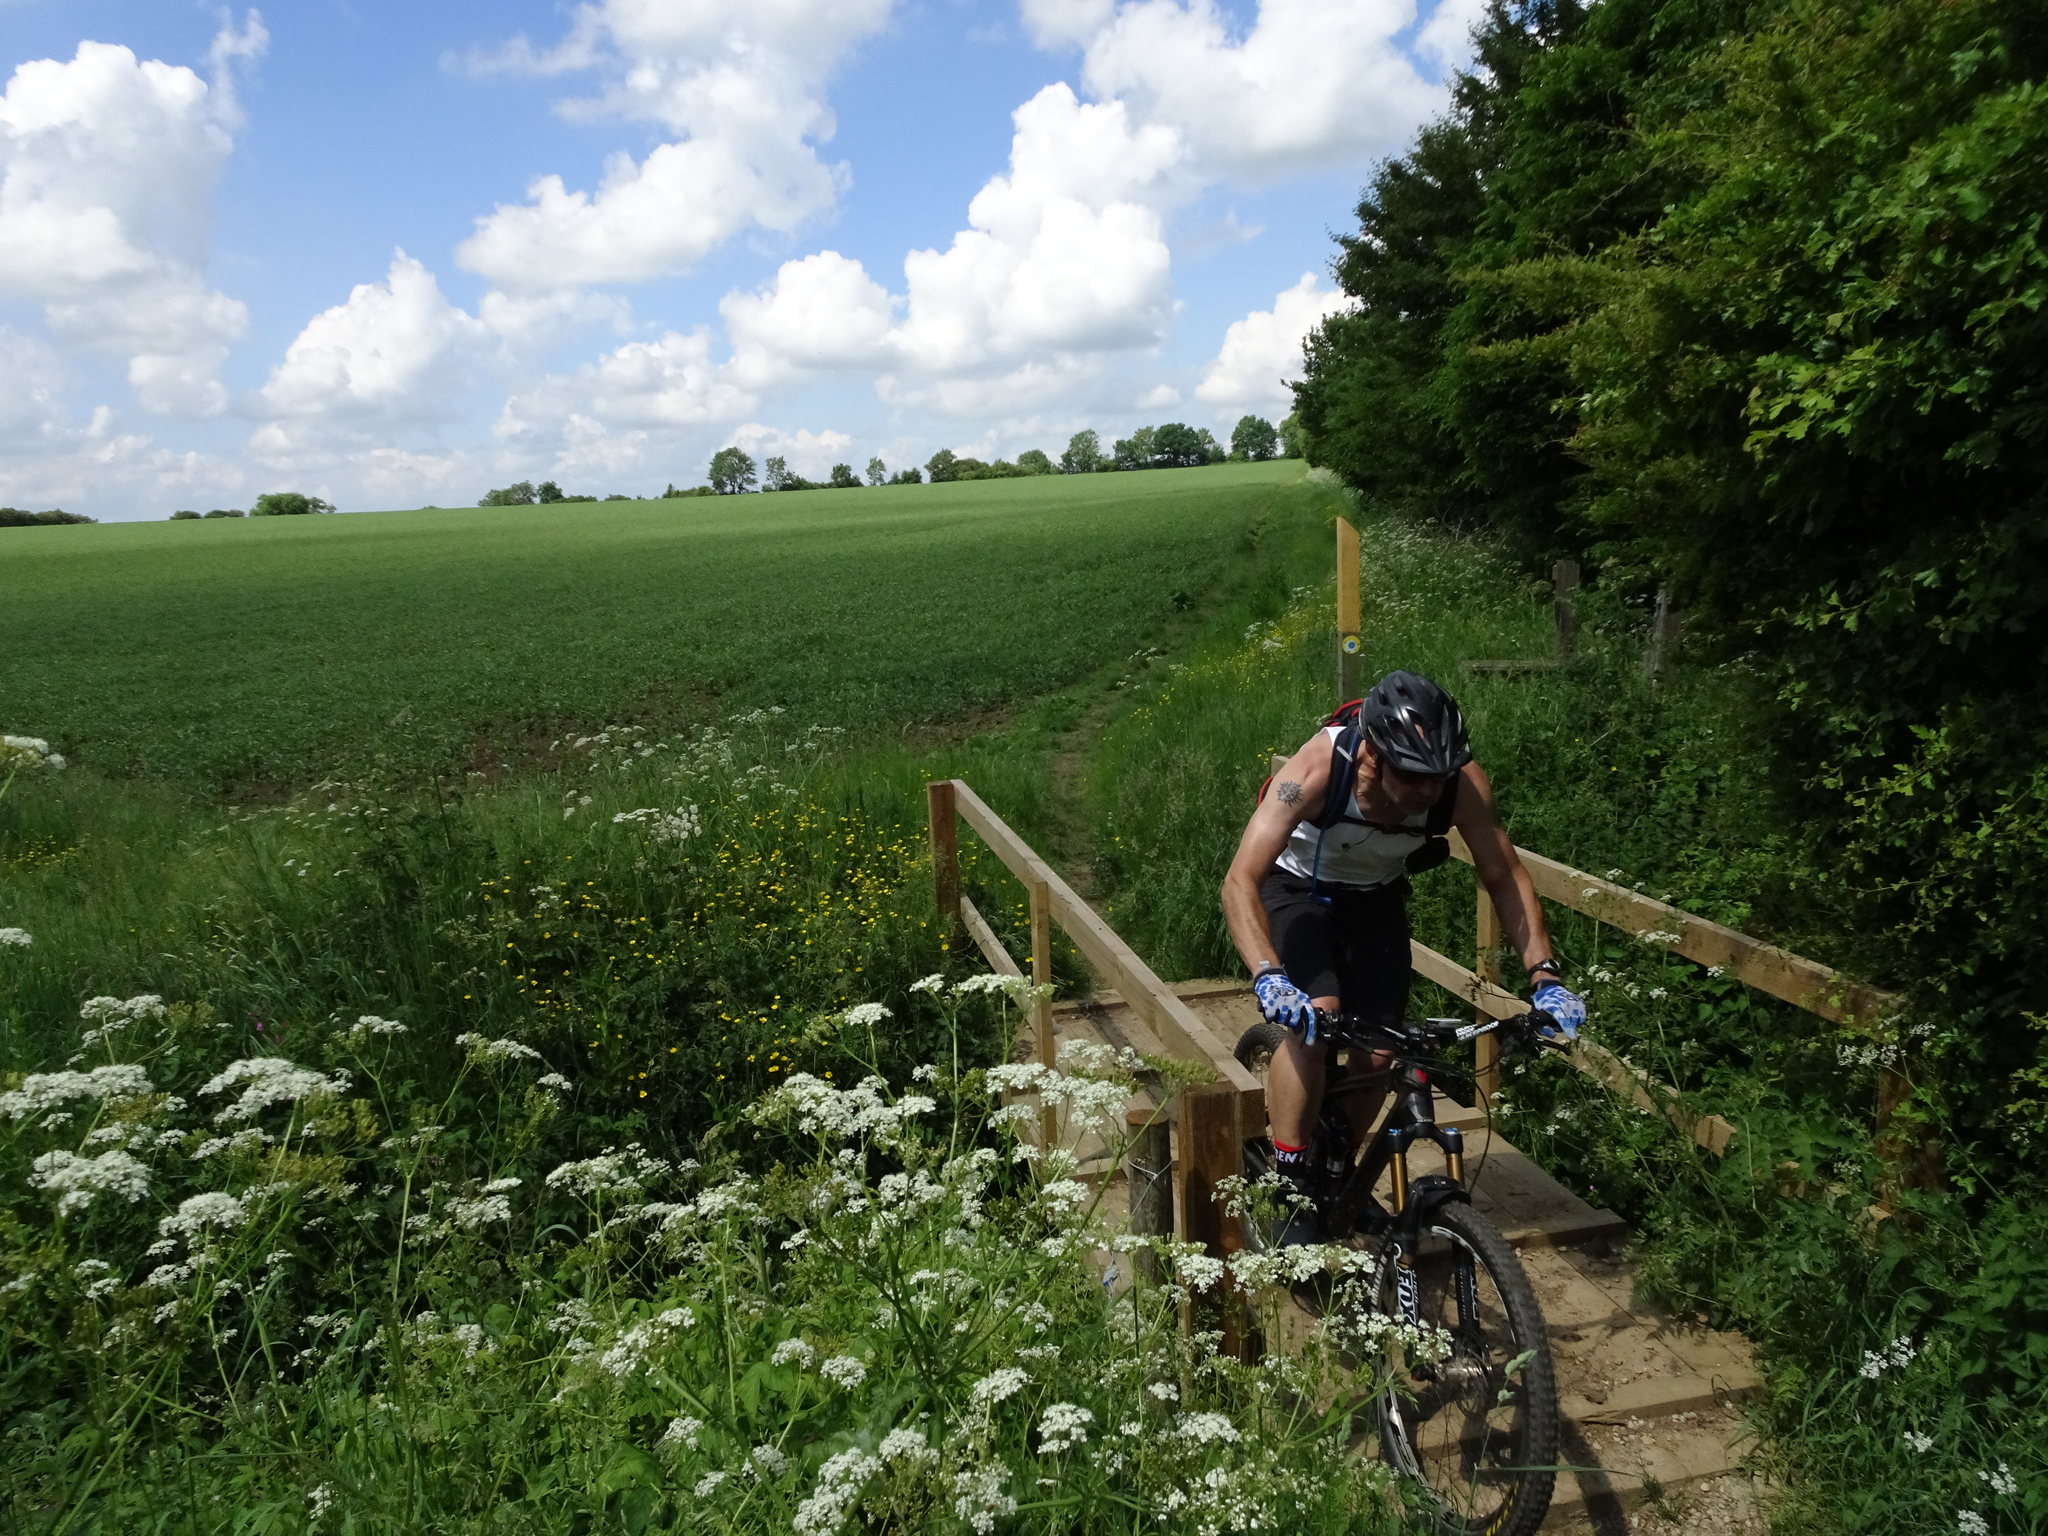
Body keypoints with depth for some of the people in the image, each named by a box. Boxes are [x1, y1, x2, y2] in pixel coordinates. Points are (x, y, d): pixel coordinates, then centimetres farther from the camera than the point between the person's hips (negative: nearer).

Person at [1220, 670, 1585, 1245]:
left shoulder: (1461, 782, -29)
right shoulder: (1319, 767, -39)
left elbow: (1505, 876, -16)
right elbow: (1241, 880, -42)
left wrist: (1545, 975, -26)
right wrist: (1269, 976, -56)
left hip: (1375, 899, 4)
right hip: (1297, 889, -3)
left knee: (1378, 1055, -2)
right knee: (1316, 1018, -27)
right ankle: (1287, 1189, -13)